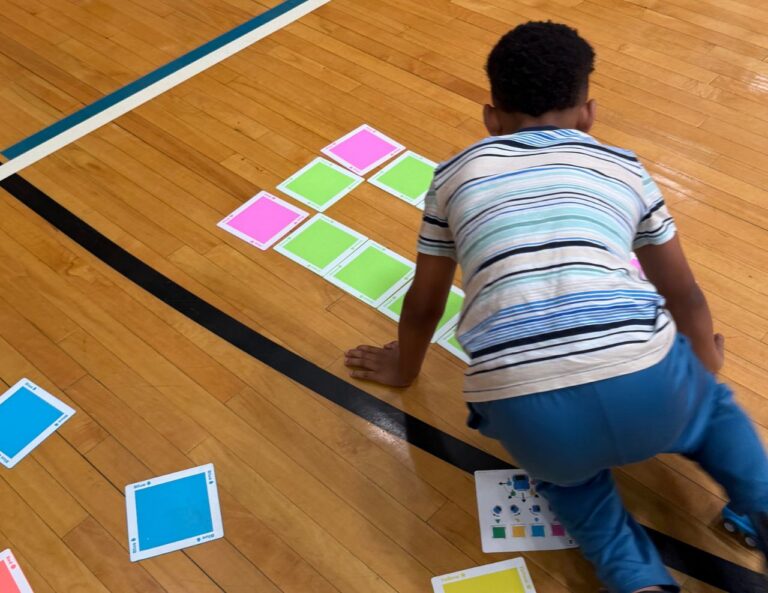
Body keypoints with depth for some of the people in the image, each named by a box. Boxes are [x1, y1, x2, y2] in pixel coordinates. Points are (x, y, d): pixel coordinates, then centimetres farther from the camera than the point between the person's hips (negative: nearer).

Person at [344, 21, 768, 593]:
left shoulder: (456, 174, 19)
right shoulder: (625, 169, 20)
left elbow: (423, 305, 28)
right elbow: (685, 296, 31)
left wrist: (403, 369, 48)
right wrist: (705, 360, 52)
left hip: (525, 414, -1)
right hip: (643, 385, 2)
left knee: (563, 463, 34)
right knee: (711, 406, 37)